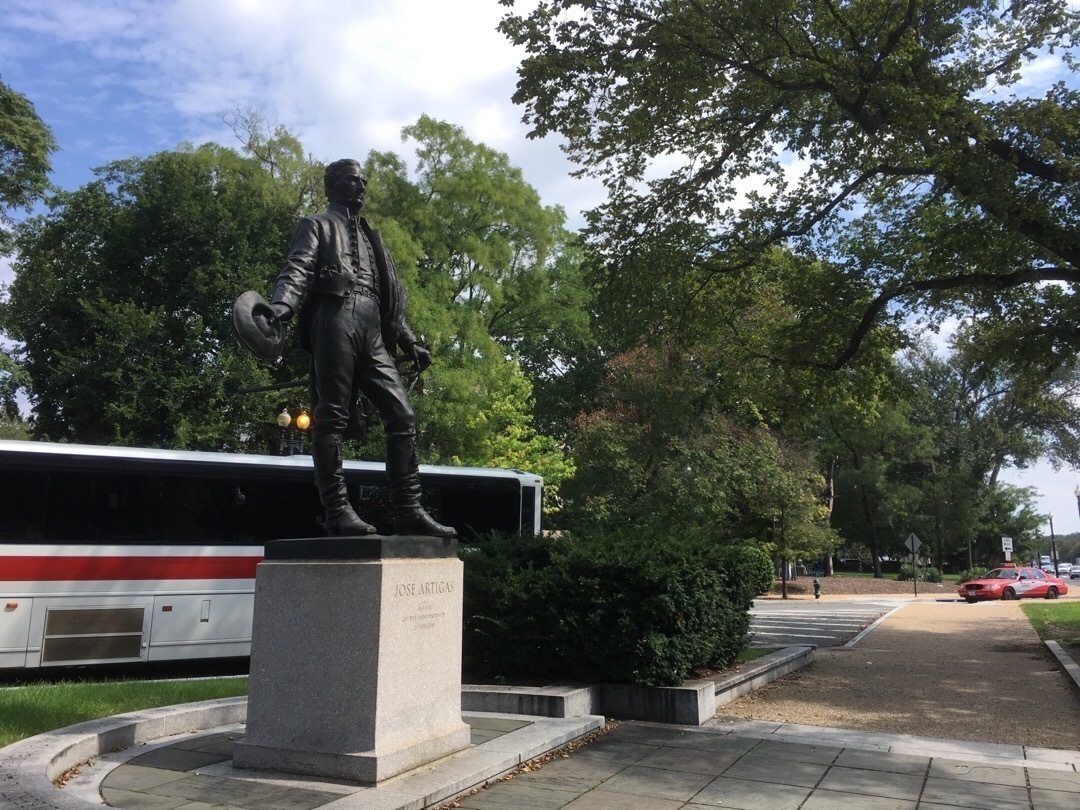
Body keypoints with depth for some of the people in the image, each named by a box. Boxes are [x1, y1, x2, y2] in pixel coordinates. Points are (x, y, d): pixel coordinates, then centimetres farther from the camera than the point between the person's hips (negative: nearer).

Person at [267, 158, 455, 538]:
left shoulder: (371, 237, 34)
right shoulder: (318, 225, 16)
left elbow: (392, 296, 31)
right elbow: (298, 268, -2)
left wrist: (409, 342, 23)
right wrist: (280, 305, -22)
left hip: (373, 332, 6)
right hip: (336, 320, -6)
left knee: (401, 414, -3)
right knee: (331, 417, -9)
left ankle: (409, 510, -3)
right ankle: (337, 511, -9)